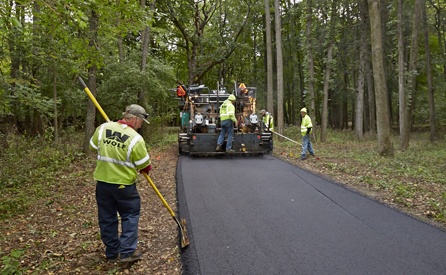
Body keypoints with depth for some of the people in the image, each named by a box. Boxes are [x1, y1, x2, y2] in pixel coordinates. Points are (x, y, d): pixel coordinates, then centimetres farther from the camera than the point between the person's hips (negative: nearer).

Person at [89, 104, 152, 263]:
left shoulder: (102, 128, -4)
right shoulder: (135, 138, -17)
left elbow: (93, 146, 12)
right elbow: (145, 166, -8)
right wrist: (147, 169, 14)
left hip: (102, 181, 5)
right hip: (124, 184, -4)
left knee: (107, 217, 15)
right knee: (130, 215, 13)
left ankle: (112, 253, 25)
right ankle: (127, 252, 11)